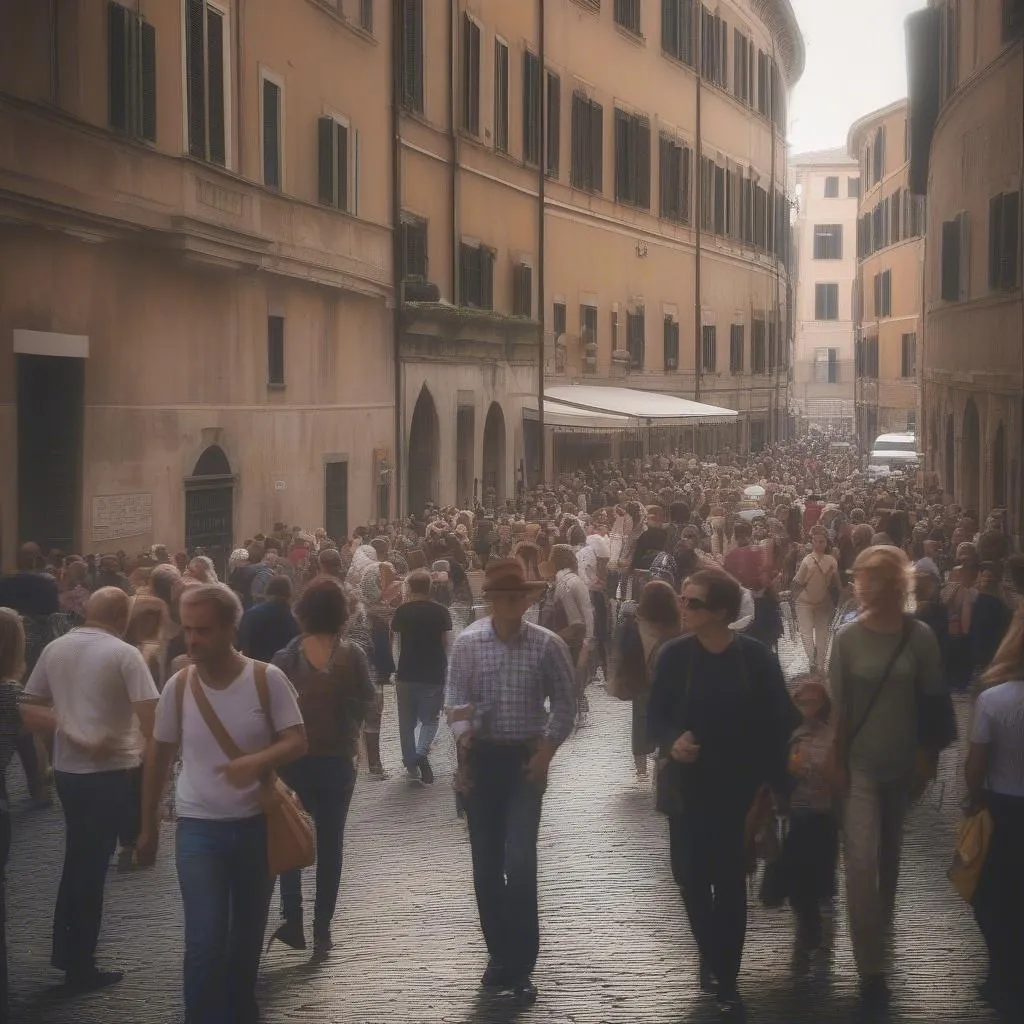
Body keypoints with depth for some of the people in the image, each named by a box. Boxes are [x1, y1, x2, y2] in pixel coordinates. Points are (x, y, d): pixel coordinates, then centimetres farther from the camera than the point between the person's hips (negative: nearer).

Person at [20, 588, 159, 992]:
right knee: (92, 864, 3)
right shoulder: (124, 654, -13)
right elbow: (149, 717, -20)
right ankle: (81, 968, 10)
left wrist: (70, 732, -1)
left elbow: (30, 709, 4)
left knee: (77, 858, 22)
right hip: (109, 770, -6)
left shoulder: (54, 649, 4)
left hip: (66, 768, 6)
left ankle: (65, 950, 30)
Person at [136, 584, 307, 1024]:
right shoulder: (178, 687, -6)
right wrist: (149, 827, 9)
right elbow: (158, 758, 4)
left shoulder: (267, 679, -11)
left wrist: (257, 762, -32)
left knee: (248, 933, 18)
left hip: (257, 823, 1)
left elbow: (298, 742, -11)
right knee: (205, 941, -10)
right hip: (199, 827, -1)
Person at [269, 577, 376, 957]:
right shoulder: (351, 656, -10)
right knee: (330, 844, 11)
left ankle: (293, 922, 4)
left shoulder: (286, 656, -9)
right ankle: (322, 932, 11)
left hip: (293, 758, 0)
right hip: (338, 759, 0)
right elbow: (367, 702, -4)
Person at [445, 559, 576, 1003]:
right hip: (482, 758, 2)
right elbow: (455, 699, 0)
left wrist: (547, 751, -8)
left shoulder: (548, 644, -6)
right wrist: (463, 737, -18)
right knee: (486, 865, 7)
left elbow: (565, 706, 2)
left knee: (519, 862, -12)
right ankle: (500, 954, 24)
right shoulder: (467, 642, -4)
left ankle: (521, 965, 0)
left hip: (526, 758, -2)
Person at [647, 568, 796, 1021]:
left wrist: (772, 785, -11)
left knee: (730, 881, 3)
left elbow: (779, 722, -6)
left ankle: (726, 980, 12)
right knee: (691, 876, 8)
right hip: (688, 786, 2)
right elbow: (654, 717, -1)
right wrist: (671, 741, -23)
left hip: (738, 788, -2)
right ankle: (711, 957, 34)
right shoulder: (674, 655, -5)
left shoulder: (757, 657, -9)